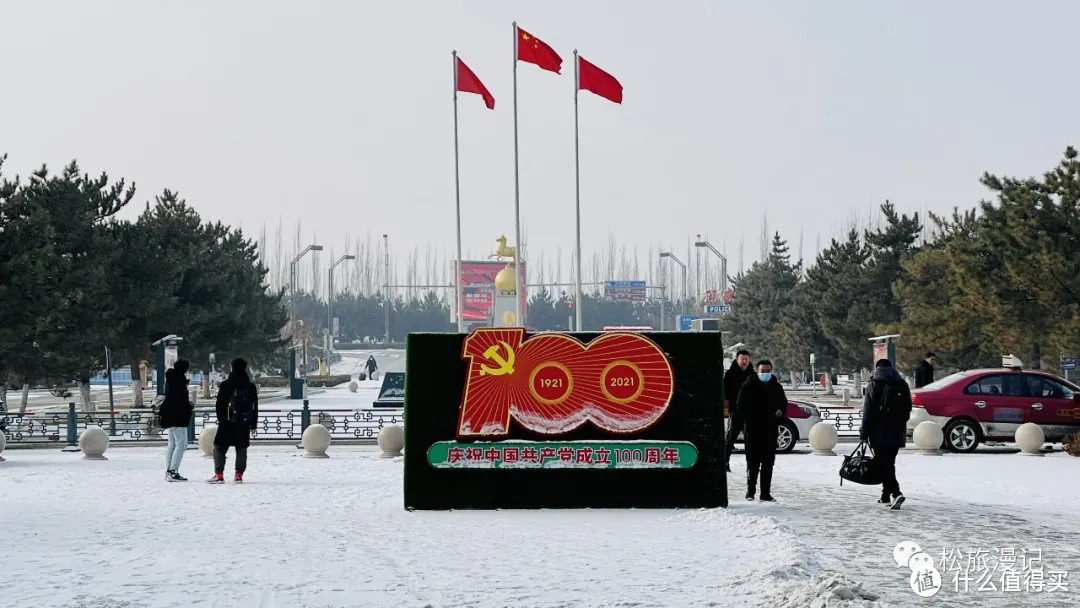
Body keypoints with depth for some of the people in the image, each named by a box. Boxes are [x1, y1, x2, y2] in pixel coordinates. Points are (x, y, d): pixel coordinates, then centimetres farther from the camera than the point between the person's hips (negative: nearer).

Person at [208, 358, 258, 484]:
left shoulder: (225, 385, -4)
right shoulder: (251, 386, 6)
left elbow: (220, 404, -2)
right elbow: (255, 407, 10)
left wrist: (221, 419, 6)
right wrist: (253, 424, 15)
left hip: (227, 423, -3)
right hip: (244, 424, 3)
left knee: (219, 447, 3)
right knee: (242, 449, 9)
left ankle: (219, 475, -5)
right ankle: (239, 475, 4)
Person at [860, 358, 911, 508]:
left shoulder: (874, 385, -6)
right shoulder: (902, 385, 11)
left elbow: (868, 411, -9)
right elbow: (908, 410, 14)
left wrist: (864, 432, -5)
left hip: (880, 433, -6)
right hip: (898, 433, 6)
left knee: (884, 465, -7)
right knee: (889, 463, 16)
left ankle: (896, 493, -23)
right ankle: (886, 496, 20)